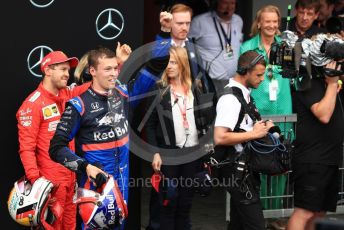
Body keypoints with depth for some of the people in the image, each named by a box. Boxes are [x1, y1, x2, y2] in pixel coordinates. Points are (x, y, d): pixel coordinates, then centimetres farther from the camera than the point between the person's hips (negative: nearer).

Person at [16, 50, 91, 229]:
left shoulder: (67, 95, 9)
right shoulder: (33, 104, -12)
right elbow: (26, 148, -15)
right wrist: (35, 180, -26)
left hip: (71, 176, 7)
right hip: (50, 181, -7)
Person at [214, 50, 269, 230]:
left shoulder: (244, 93, 12)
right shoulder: (230, 98, -18)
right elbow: (220, 138, -27)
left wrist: (261, 127, 7)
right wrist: (253, 134, -19)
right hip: (236, 167, -10)